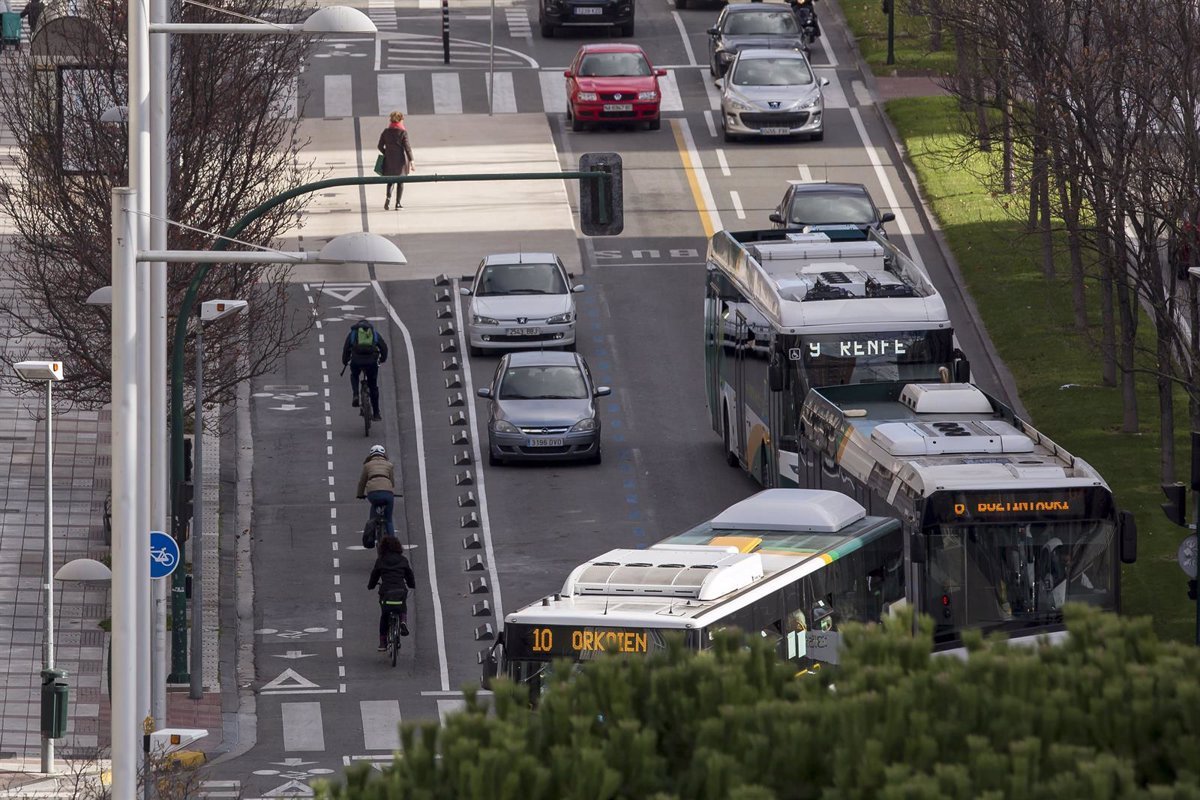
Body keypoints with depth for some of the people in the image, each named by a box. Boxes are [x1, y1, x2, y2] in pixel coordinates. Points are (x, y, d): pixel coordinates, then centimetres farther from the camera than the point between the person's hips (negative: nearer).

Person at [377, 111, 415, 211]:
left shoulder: (386, 132, 1)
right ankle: (398, 203, 9)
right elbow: (407, 147, -13)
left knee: (391, 180, 14)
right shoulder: (403, 132, -10)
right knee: (400, 181, 10)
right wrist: (411, 161, -11)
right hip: (400, 160, -3)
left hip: (389, 160, 3)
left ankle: (388, 197, -12)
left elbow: (380, 146, 4)